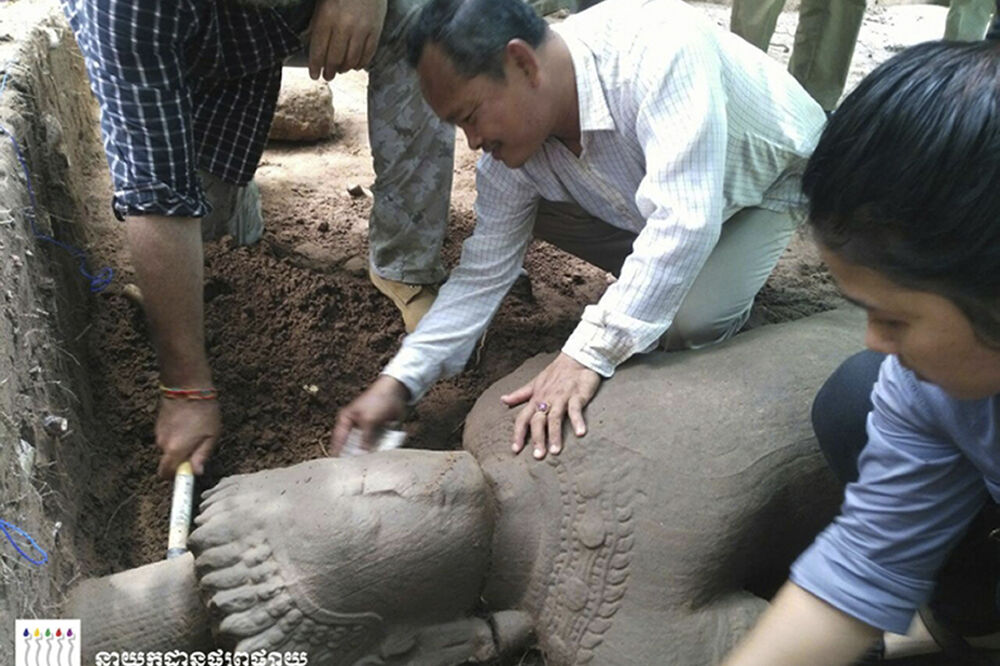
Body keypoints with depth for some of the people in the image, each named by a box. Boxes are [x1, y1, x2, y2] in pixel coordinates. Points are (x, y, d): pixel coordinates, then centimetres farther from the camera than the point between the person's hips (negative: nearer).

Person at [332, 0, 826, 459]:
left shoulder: (657, 45, -40)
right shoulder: (510, 139, -21)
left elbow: (682, 222, -46)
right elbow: (483, 273, -15)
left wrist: (589, 354, -46)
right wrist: (399, 381, -22)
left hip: (767, 181, -5)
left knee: (690, 324, -30)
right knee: (526, 209, -12)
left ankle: (729, 282, 6)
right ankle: (651, 283, 7)